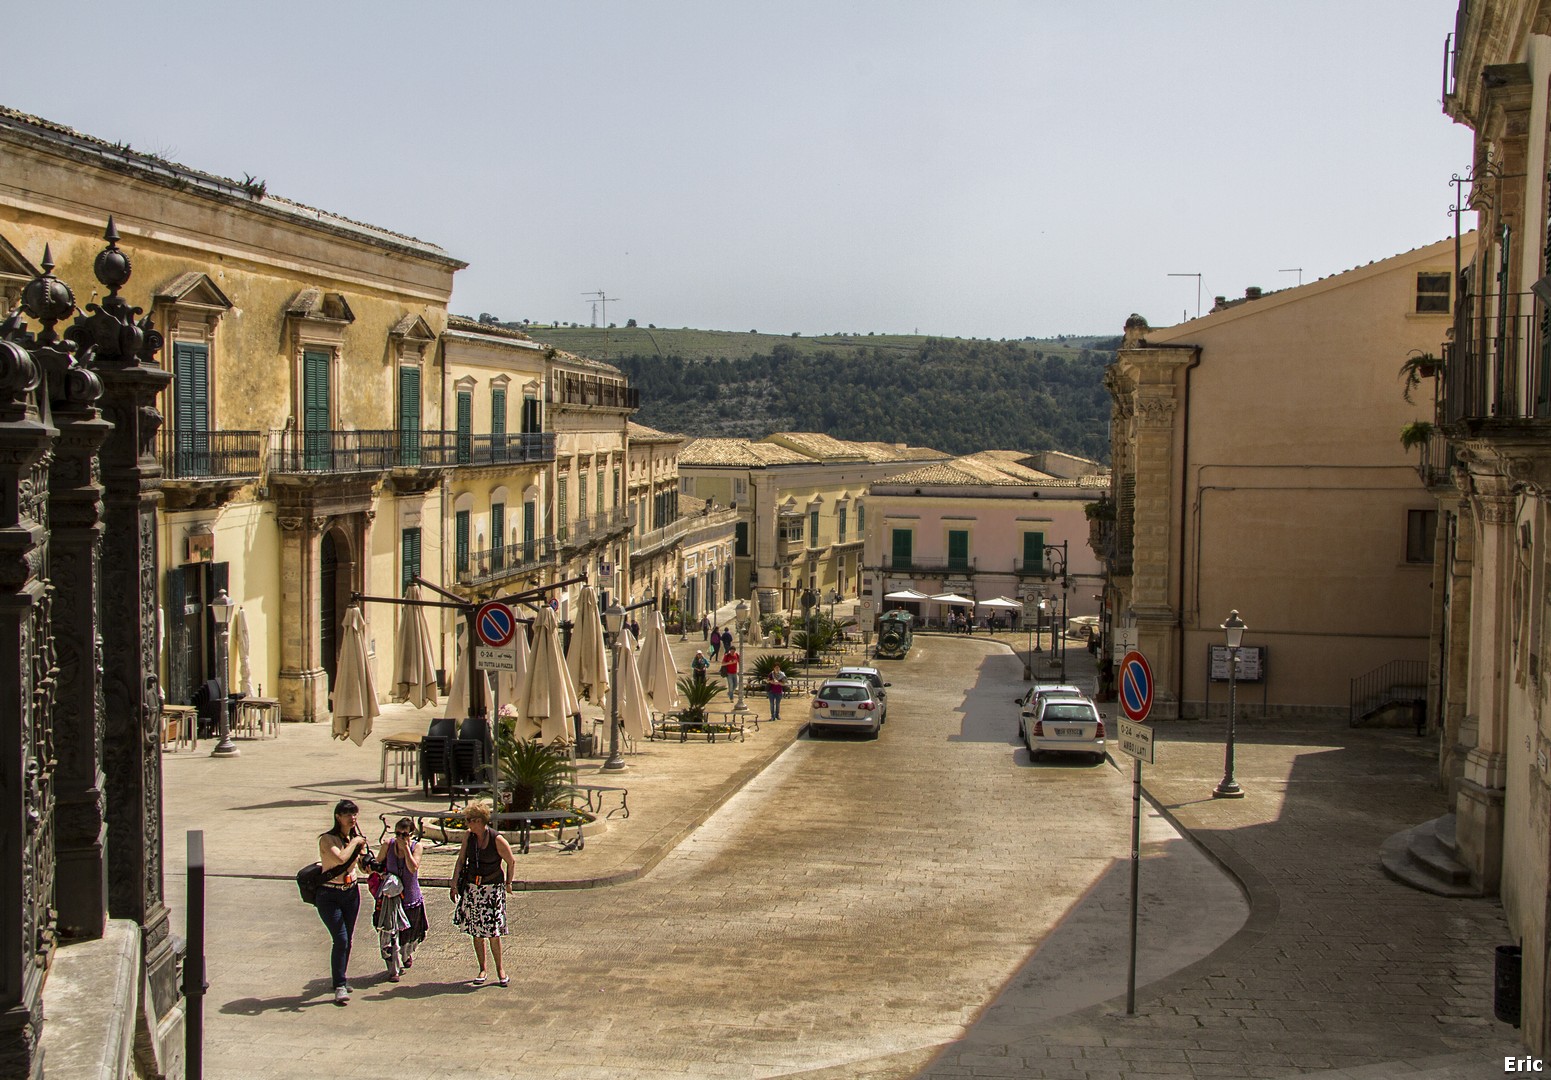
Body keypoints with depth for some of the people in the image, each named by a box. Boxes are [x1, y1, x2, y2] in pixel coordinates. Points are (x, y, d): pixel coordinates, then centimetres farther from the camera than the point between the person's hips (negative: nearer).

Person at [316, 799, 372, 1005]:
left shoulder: (356, 836, 4)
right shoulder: (327, 839, -15)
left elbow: (363, 862, 11)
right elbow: (341, 858, -32)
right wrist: (355, 842, -19)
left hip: (351, 892, 6)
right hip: (329, 895, -6)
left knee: (347, 940, 12)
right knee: (341, 940, -13)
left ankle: (340, 979, 28)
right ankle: (339, 987, -9)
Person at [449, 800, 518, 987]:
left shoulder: (497, 839, -14)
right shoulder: (469, 836, 0)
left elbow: (511, 861, -2)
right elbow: (461, 860, 6)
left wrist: (508, 883, 5)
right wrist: (454, 884, 1)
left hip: (492, 888, -4)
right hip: (472, 888, 4)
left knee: (493, 932, -4)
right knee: (476, 932, 7)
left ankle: (500, 968, 12)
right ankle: (482, 970, 17)